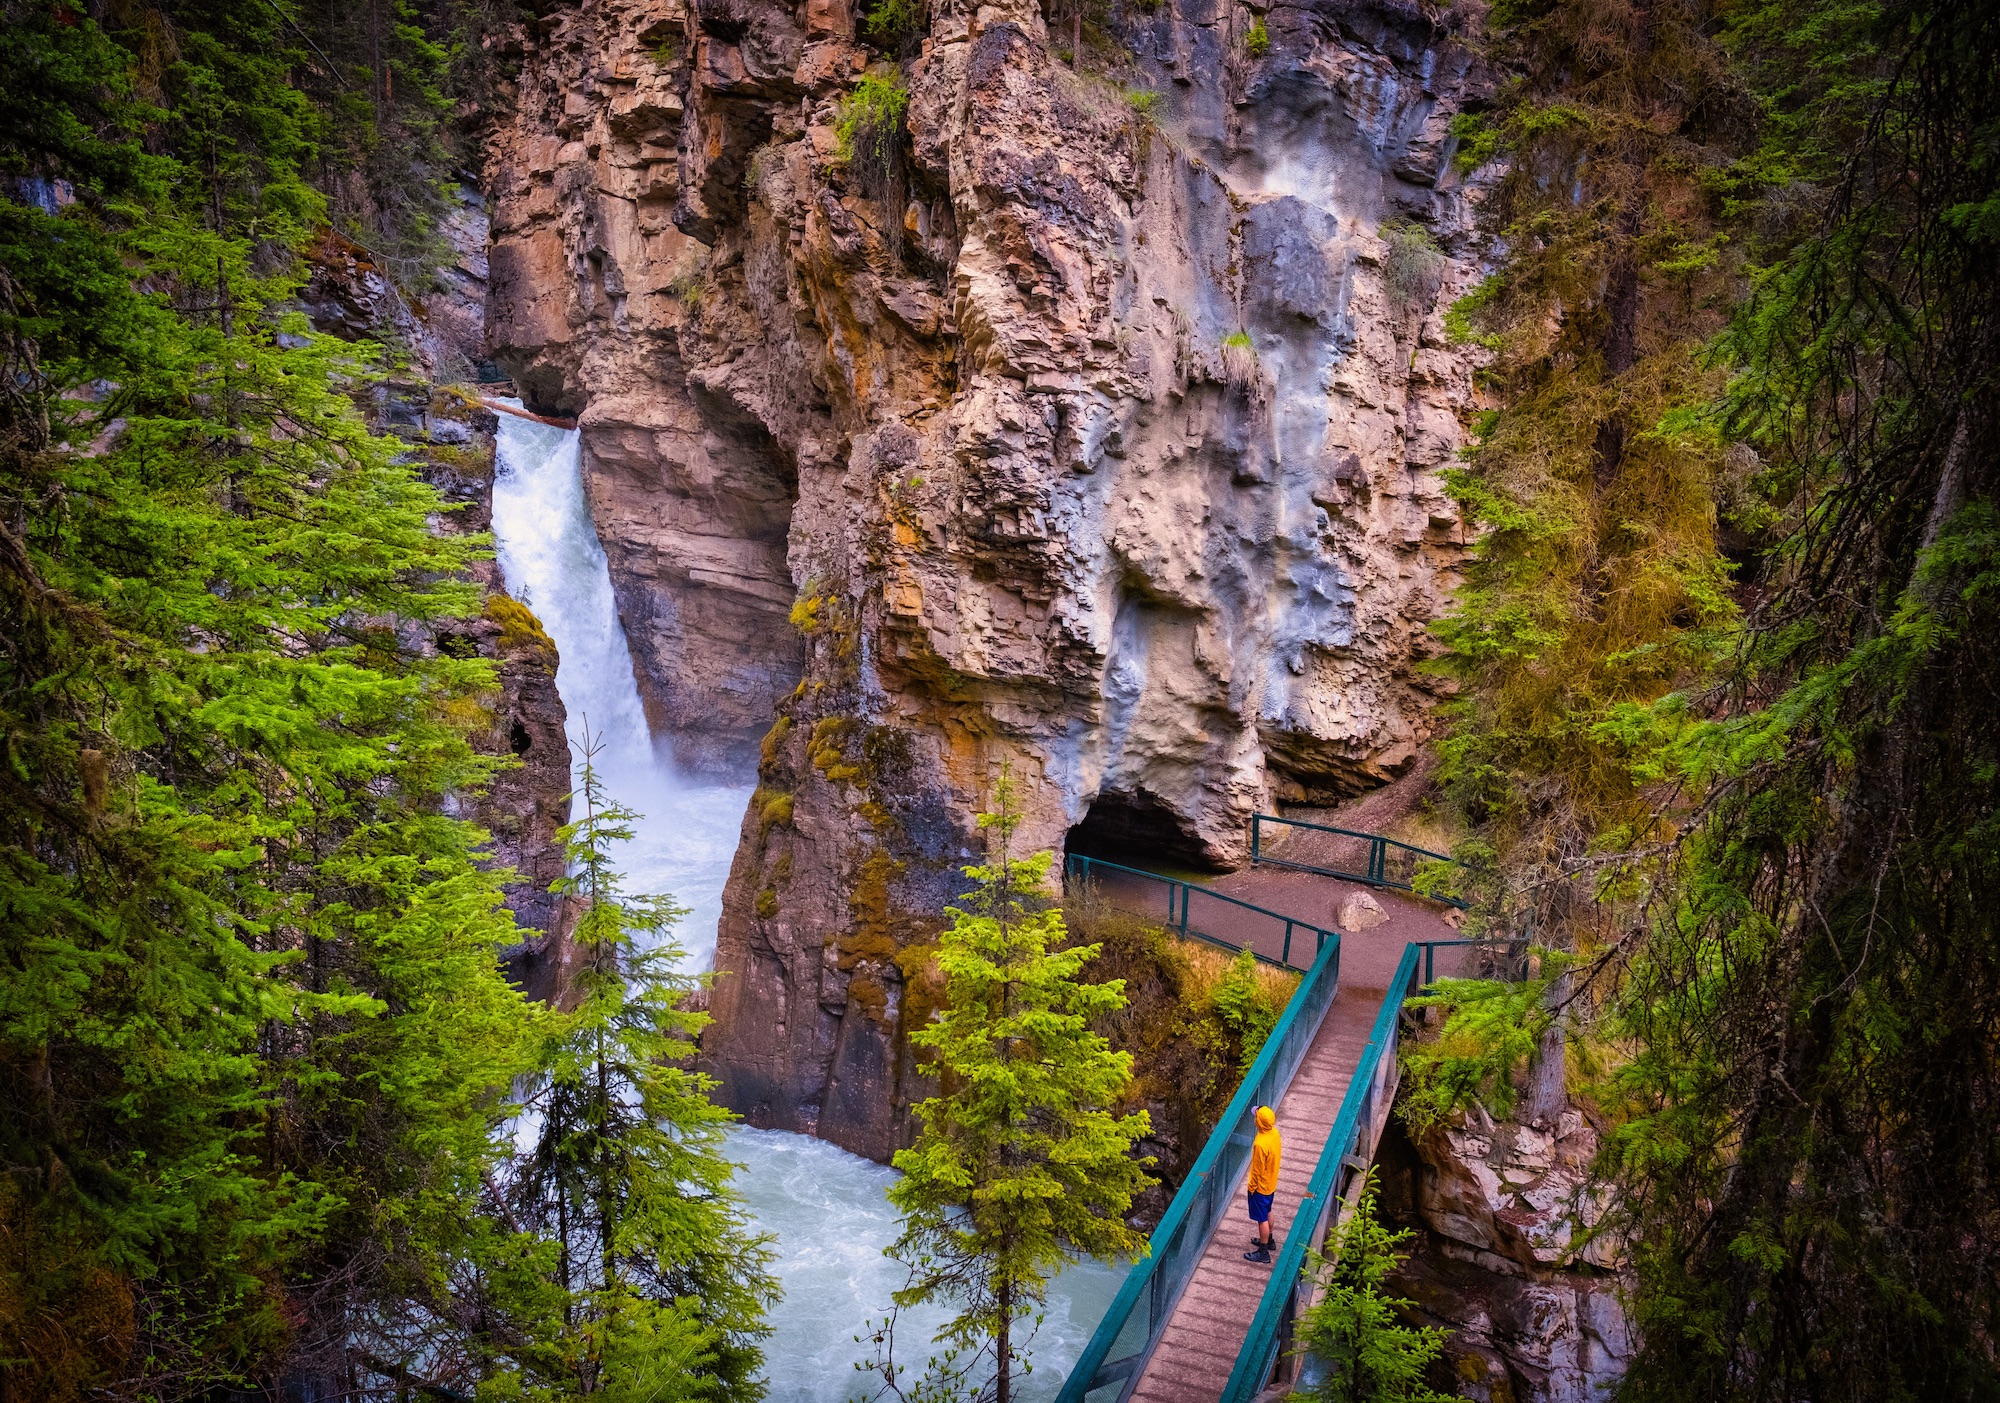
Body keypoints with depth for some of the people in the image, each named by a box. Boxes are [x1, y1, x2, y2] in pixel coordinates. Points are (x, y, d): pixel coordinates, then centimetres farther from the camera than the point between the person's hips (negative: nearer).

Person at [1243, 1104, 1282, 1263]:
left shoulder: (1260, 1144, -36)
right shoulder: (1274, 1133, -10)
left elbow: (1258, 1170, -25)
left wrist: (1252, 1187, -9)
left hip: (1261, 1186, -8)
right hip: (1271, 1183, 8)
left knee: (1262, 1219, 8)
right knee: (1267, 1212, 27)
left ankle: (1263, 1253, 22)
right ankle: (1268, 1240, 46)